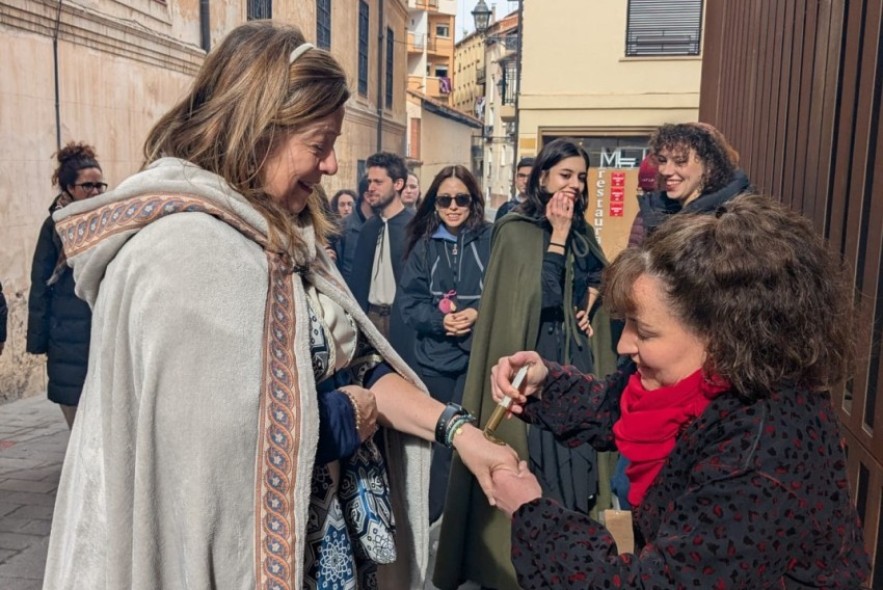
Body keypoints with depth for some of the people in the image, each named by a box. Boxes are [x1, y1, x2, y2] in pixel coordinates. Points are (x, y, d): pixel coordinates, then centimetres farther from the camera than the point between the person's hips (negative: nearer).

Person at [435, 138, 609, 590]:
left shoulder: (582, 232, 10)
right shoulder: (516, 230, -11)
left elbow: (598, 274, 24)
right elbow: (541, 297, -21)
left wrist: (588, 309, 6)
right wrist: (557, 235, -18)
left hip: (572, 355, 7)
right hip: (532, 356, -7)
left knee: (572, 450, 12)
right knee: (534, 457, -2)